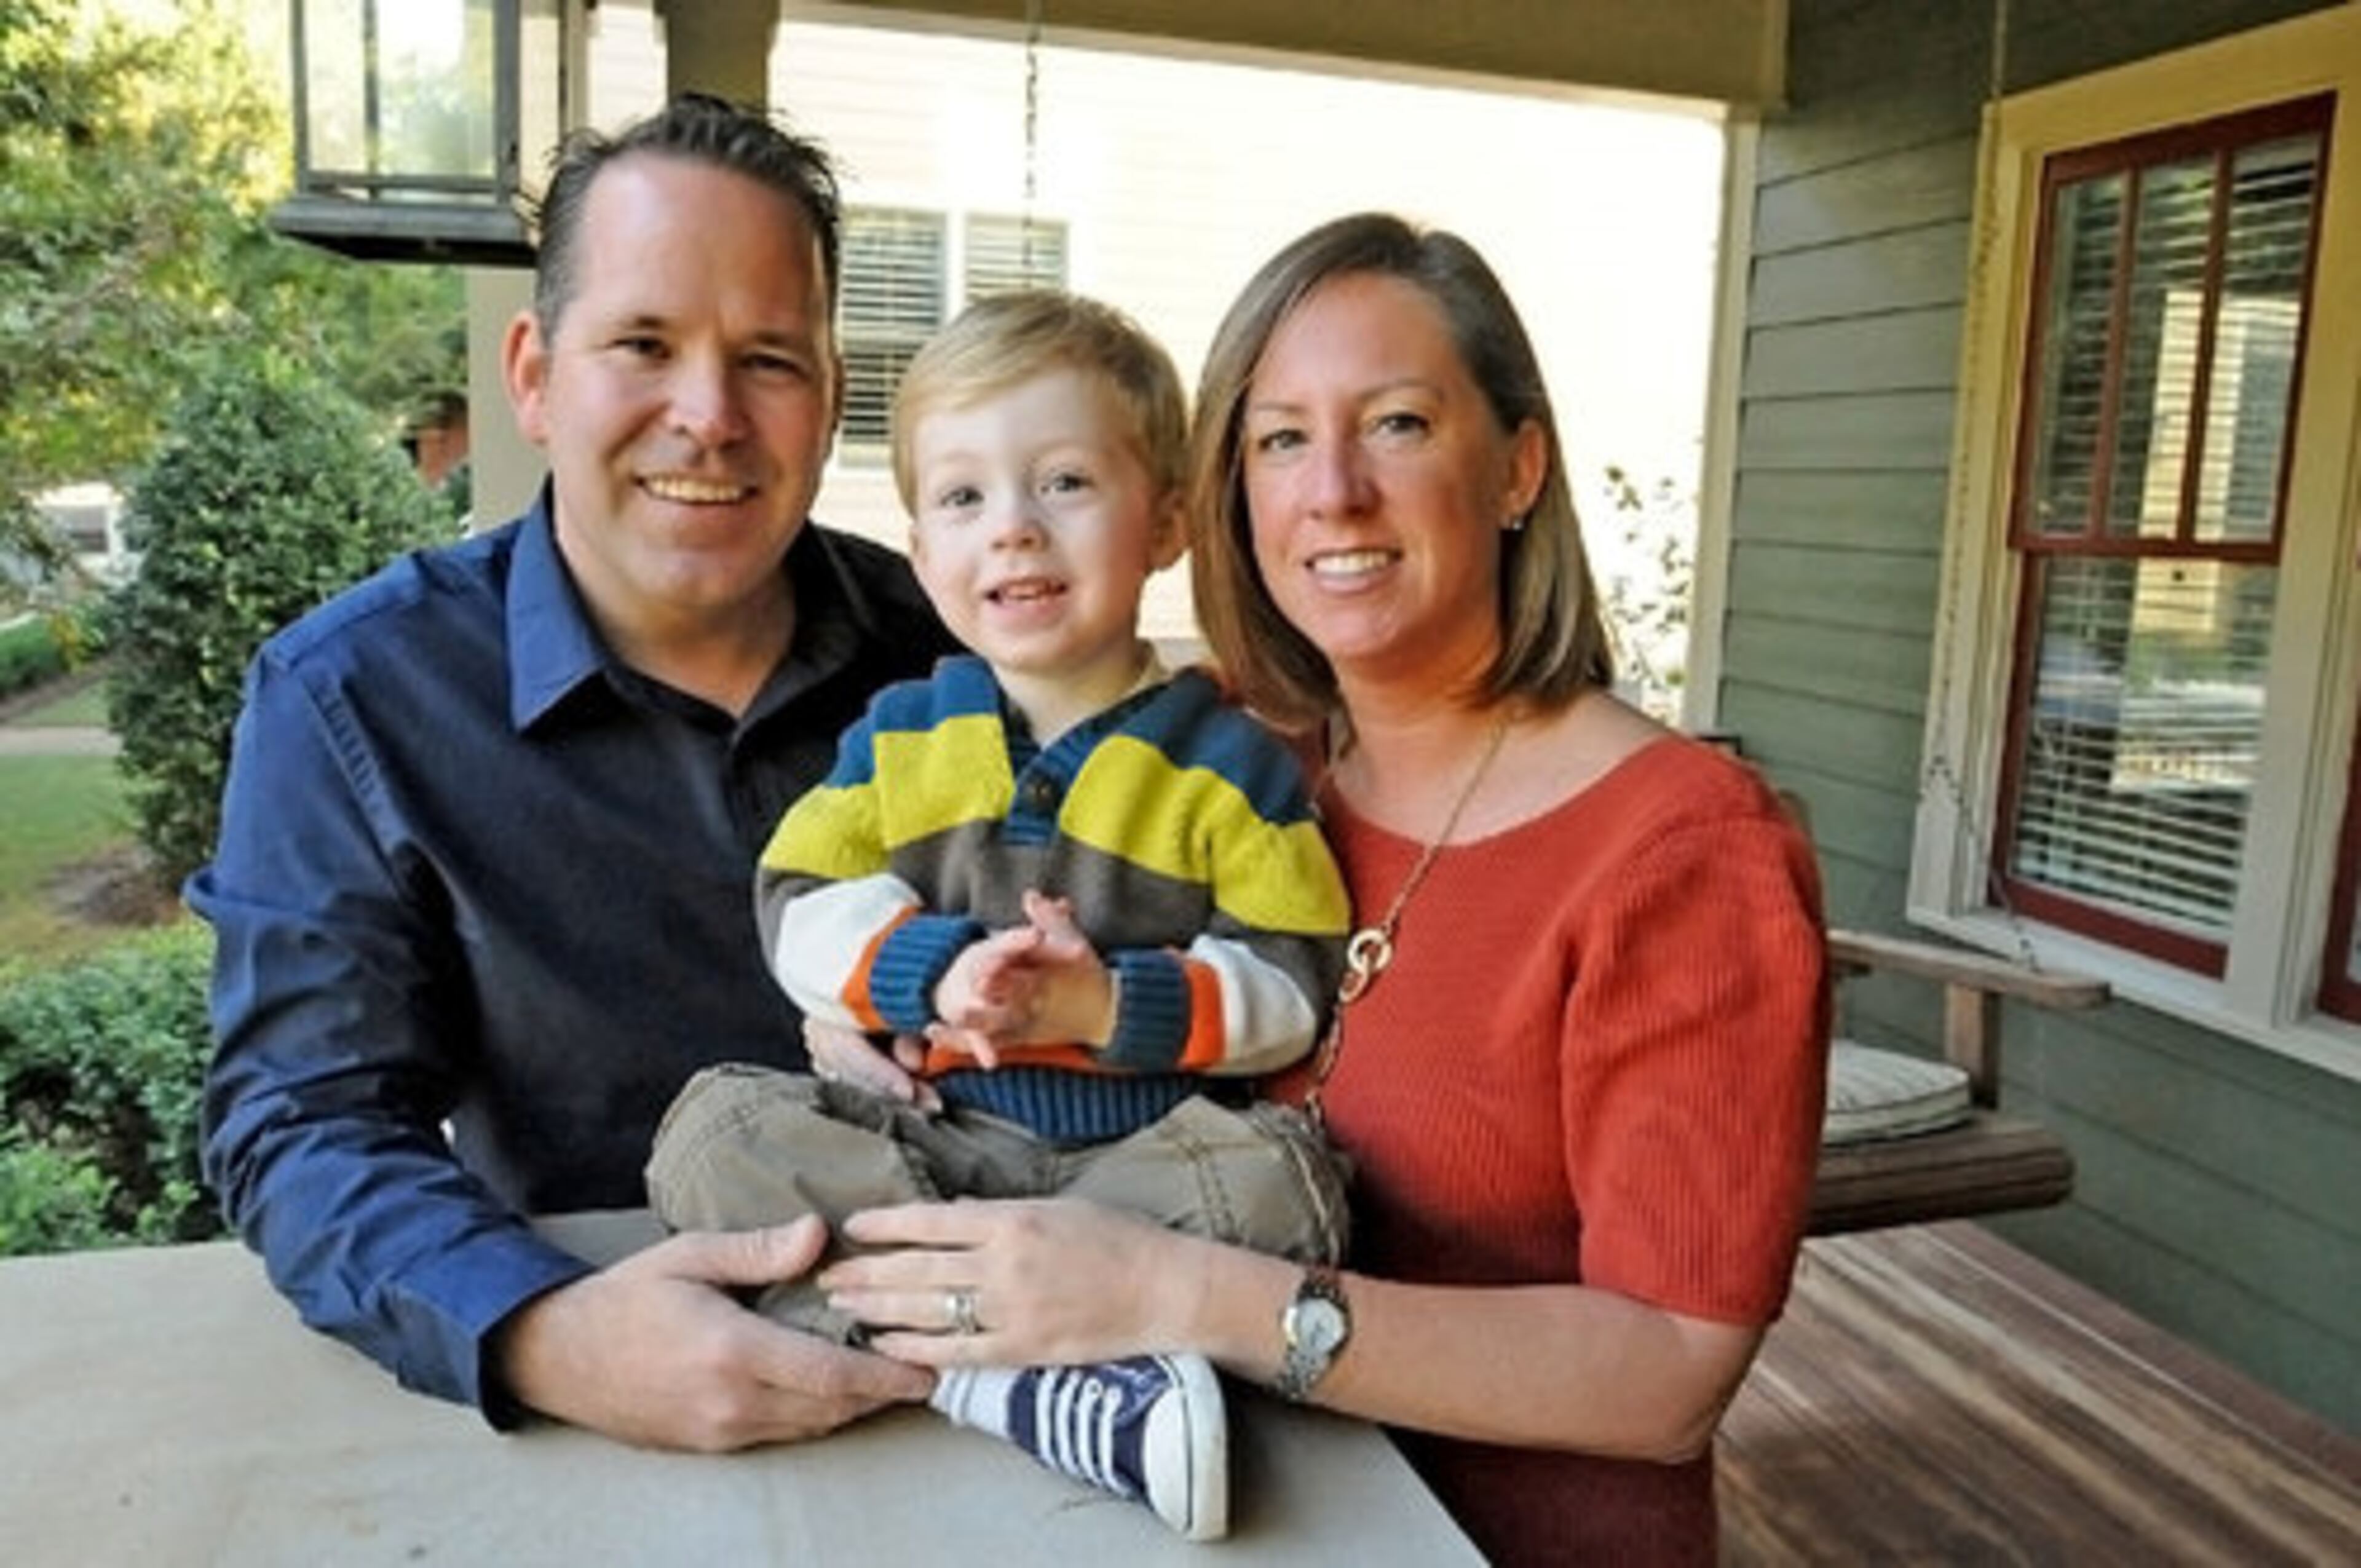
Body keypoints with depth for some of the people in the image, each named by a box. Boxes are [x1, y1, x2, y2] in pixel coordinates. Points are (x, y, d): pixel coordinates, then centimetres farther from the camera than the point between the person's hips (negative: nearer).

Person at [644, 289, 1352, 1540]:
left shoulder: (1230, 760, -1)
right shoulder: (895, 735, 8)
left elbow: (1291, 990, -5)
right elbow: (802, 918, 1)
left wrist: (1110, 1005, -20)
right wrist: (941, 973, -19)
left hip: (1138, 1148, -2)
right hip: (911, 1136, 3)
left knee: (1278, 1180, -30)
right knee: (713, 1129, -20)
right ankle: (1044, 1388, -34)